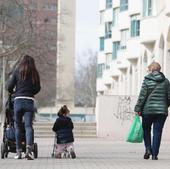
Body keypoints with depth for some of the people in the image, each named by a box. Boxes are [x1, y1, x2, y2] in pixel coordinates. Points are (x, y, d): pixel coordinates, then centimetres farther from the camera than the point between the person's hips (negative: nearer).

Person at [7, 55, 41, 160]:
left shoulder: (17, 72, 5)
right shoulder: (35, 74, 8)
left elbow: (10, 86, 1)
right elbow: (38, 88, 6)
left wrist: (13, 92, 23)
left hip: (18, 100, 0)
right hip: (30, 101, 0)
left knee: (18, 126, 9)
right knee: (29, 126, -5)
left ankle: (19, 152, 10)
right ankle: (29, 149, -26)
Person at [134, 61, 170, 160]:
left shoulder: (147, 80, -4)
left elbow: (142, 96, -8)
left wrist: (138, 109, -4)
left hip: (148, 109, -2)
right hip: (161, 111, 2)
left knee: (146, 130, 16)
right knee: (157, 132, 3)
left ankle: (148, 148, -1)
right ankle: (154, 154, -1)